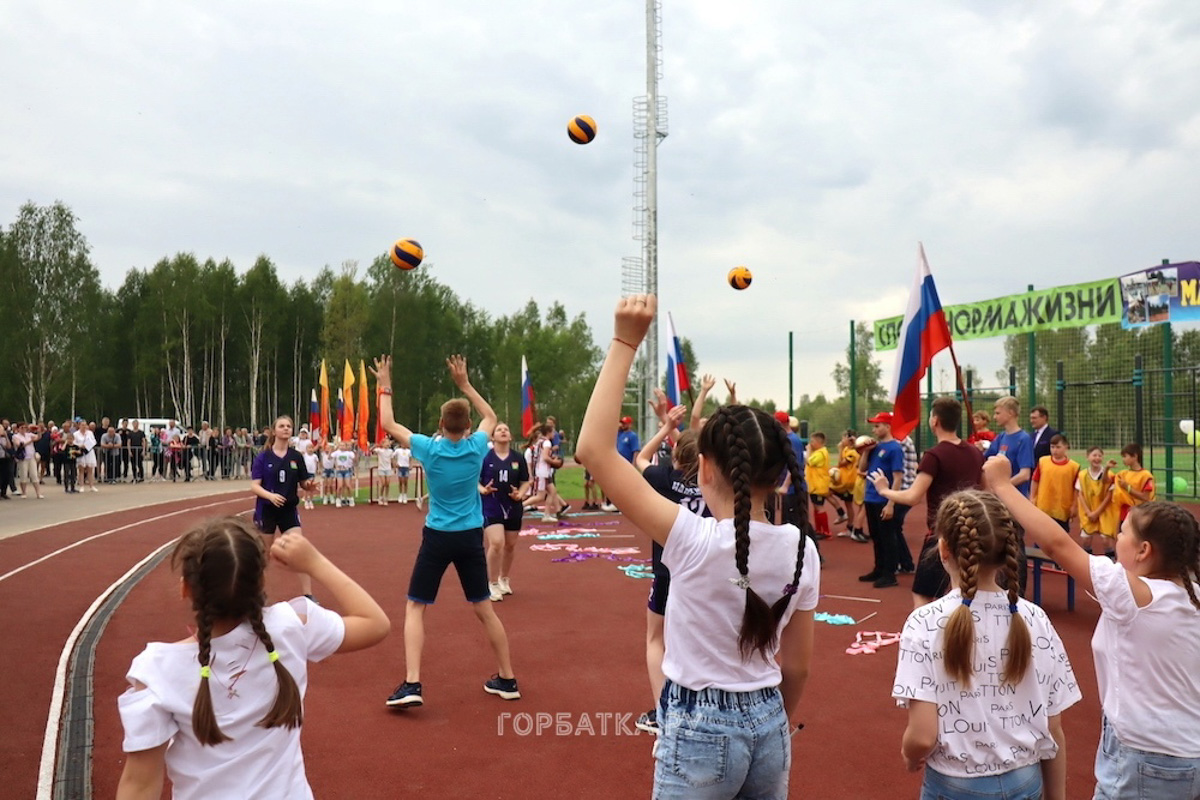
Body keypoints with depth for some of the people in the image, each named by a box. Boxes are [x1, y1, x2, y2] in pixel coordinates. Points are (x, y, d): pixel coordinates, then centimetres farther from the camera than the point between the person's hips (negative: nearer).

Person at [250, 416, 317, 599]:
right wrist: (270, 495, -29)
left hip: (289, 510, 2)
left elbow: (304, 484, 6)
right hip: (266, 510, -1)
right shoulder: (262, 457, -6)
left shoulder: (296, 457, 1)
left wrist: (309, 484, -17)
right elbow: (254, 486, -11)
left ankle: (307, 595, -4)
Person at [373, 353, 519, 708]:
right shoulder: (477, 448, -5)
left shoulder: (430, 448, -10)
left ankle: (412, 685, -5)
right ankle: (507, 680, 20)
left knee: (415, 608, 6)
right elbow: (490, 417, 17)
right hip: (471, 537, 3)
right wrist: (465, 383, 16)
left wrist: (385, 387, 12)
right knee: (484, 608, 13)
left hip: (438, 537, -3)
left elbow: (389, 424, 3)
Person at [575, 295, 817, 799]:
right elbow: (796, 668, 3)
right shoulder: (801, 550, -8)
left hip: (698, 733, -5)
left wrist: (624, 343, -22)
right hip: (768, 725, 5)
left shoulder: (695, 542, -23)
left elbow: (593, 450, -24)